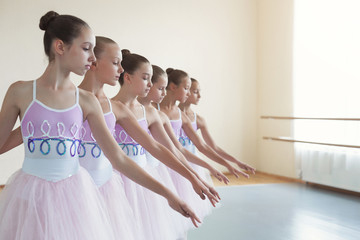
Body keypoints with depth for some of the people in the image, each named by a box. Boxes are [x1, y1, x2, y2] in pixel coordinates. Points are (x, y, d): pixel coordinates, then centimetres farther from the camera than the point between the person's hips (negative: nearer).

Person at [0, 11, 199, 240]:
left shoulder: (87, 101, 1)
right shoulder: (21, 92, -5)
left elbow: (119, 159, 1)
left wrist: (167, 193, -2)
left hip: (73, 195, 2)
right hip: (31, 195, -2)